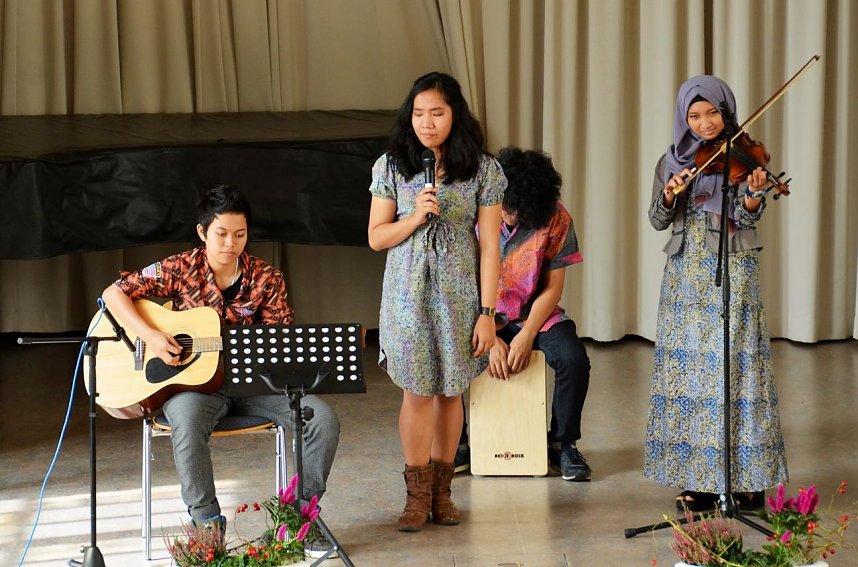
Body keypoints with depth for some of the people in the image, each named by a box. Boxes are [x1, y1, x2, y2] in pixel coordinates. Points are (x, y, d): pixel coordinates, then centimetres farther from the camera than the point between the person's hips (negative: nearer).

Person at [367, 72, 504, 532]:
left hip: (459, 293, 0)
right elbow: (376, 238, 3)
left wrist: (487, 313, -8)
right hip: (408, 292, 0)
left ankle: (441, 489, 20)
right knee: (417, 390, -1)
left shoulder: (482, 169, -3)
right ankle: (417, 494, 11)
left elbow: (490, 245, -4)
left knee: (450, 390, 7)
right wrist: (416, 217, -16)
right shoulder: (392, 166, 0)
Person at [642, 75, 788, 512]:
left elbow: (746, 218, -10)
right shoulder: (671, 161, 10)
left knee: (734, 369, -8)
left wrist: (754, 195, -31)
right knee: (689, 370, 1)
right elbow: (658, 221, 6)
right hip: (685, 275, 3)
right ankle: (699, 478, 7)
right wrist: (669, 195, -15)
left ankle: (745, 476, -2)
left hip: (732, 273, -3)